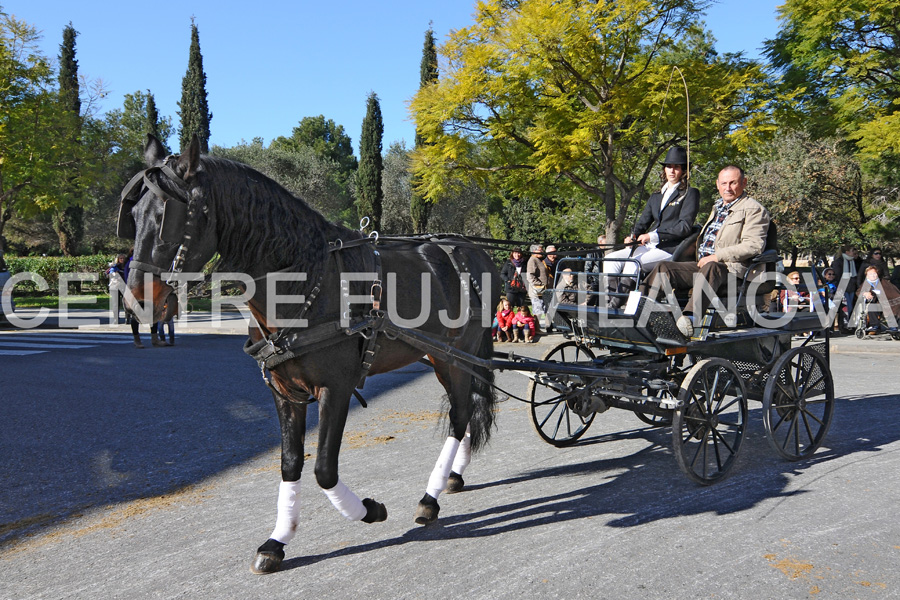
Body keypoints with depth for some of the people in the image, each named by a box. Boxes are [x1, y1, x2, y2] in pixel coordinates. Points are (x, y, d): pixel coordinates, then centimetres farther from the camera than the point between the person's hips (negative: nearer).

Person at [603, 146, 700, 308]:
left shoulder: (690, 194, 3)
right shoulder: (656, 196, 24)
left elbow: (685, 226, -8)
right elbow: (643, 221, 20)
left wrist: (654, 236, -16)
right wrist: (634, 236, -4)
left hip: (671, 249, -7)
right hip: (649, 246, 7)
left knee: (633, 262, -32)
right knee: (611, 259, -15)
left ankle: (616, 306, -30)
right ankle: (610, 302, -21)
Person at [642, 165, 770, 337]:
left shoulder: (754, 209, 1)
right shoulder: (717, 206, 27)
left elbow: (753, 245, -12)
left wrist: (717, 256, -17)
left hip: (730, 268, -8)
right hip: (702, 264, 8)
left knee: (710, 267, -40)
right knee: (664, 267, -10)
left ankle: (690, 318, -58)